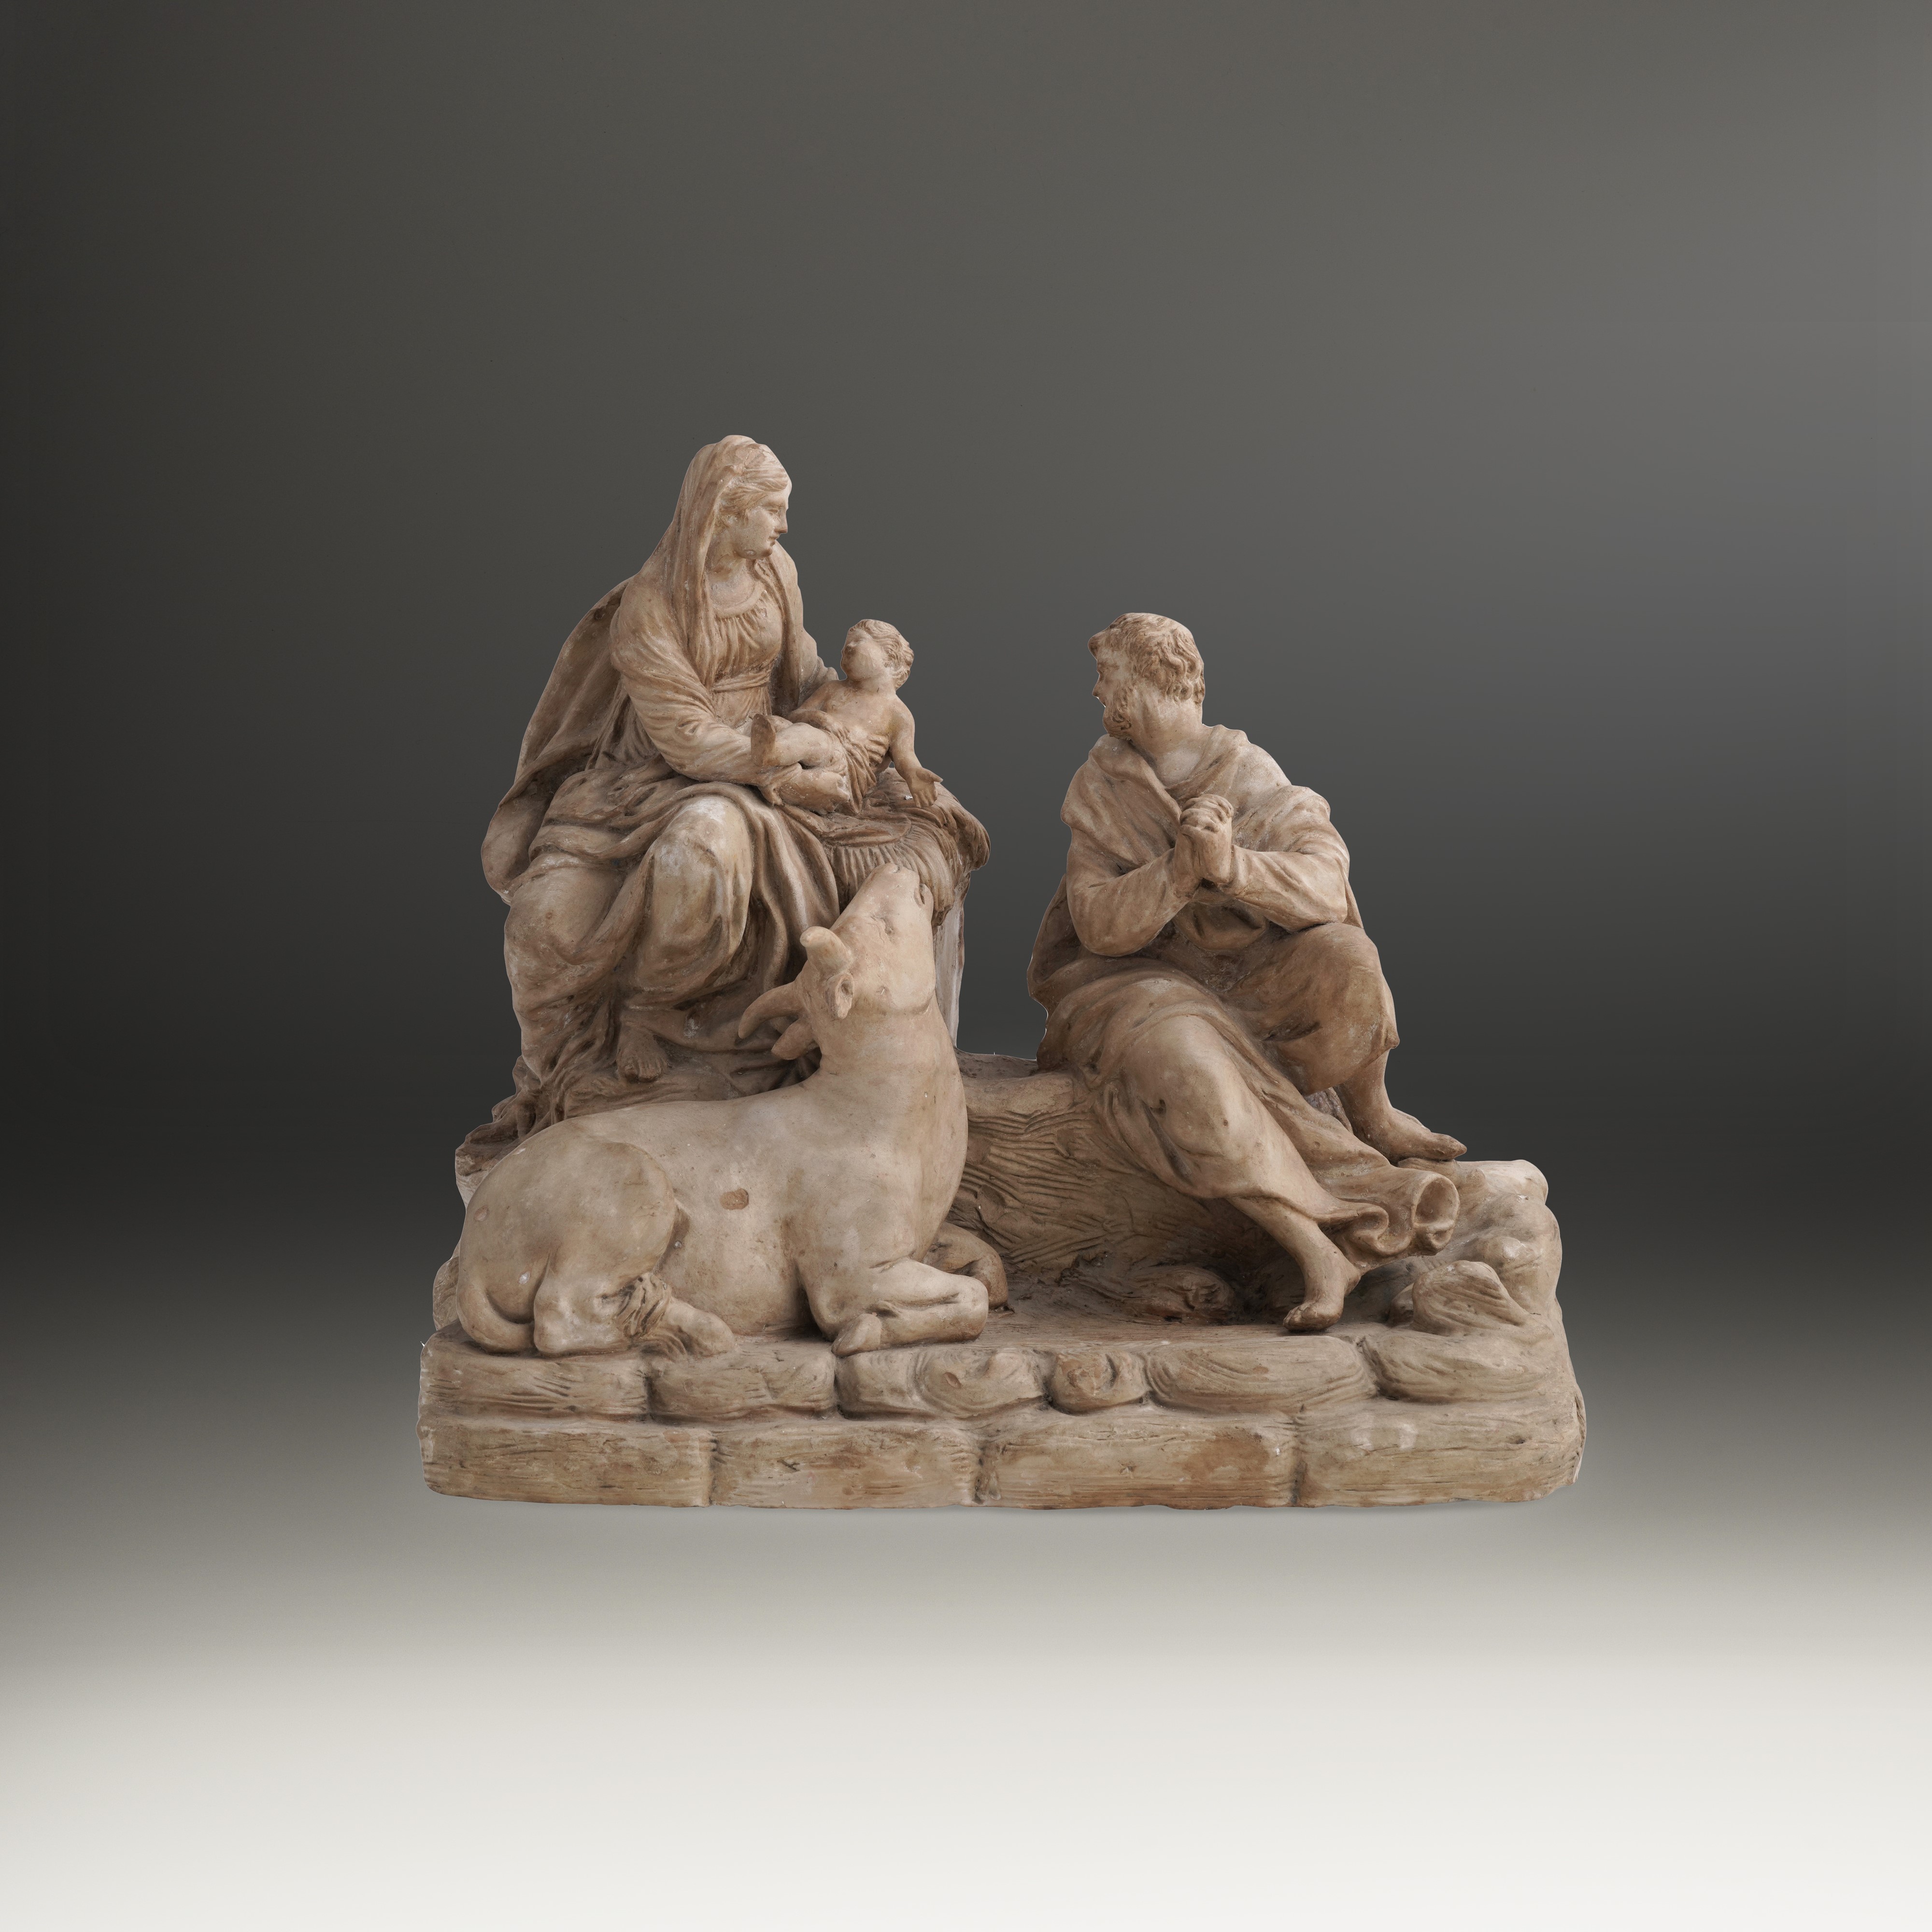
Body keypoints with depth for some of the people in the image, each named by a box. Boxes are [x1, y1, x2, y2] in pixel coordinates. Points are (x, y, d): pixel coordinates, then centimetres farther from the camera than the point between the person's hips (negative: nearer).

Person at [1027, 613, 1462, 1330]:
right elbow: (1100, 926, -15)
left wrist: (1235, 865, -38)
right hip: (1147, 982, -1)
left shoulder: (1254, 778, -7)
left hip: (1250, 975, 2)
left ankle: (1373, 1117, 1)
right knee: (1177, 1066, -36)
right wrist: (1181, 868, -31)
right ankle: (1317, 1250, -38)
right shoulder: (1100, 788, -5)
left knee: (1342, 956, -28)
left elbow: (1327, 889, -21)